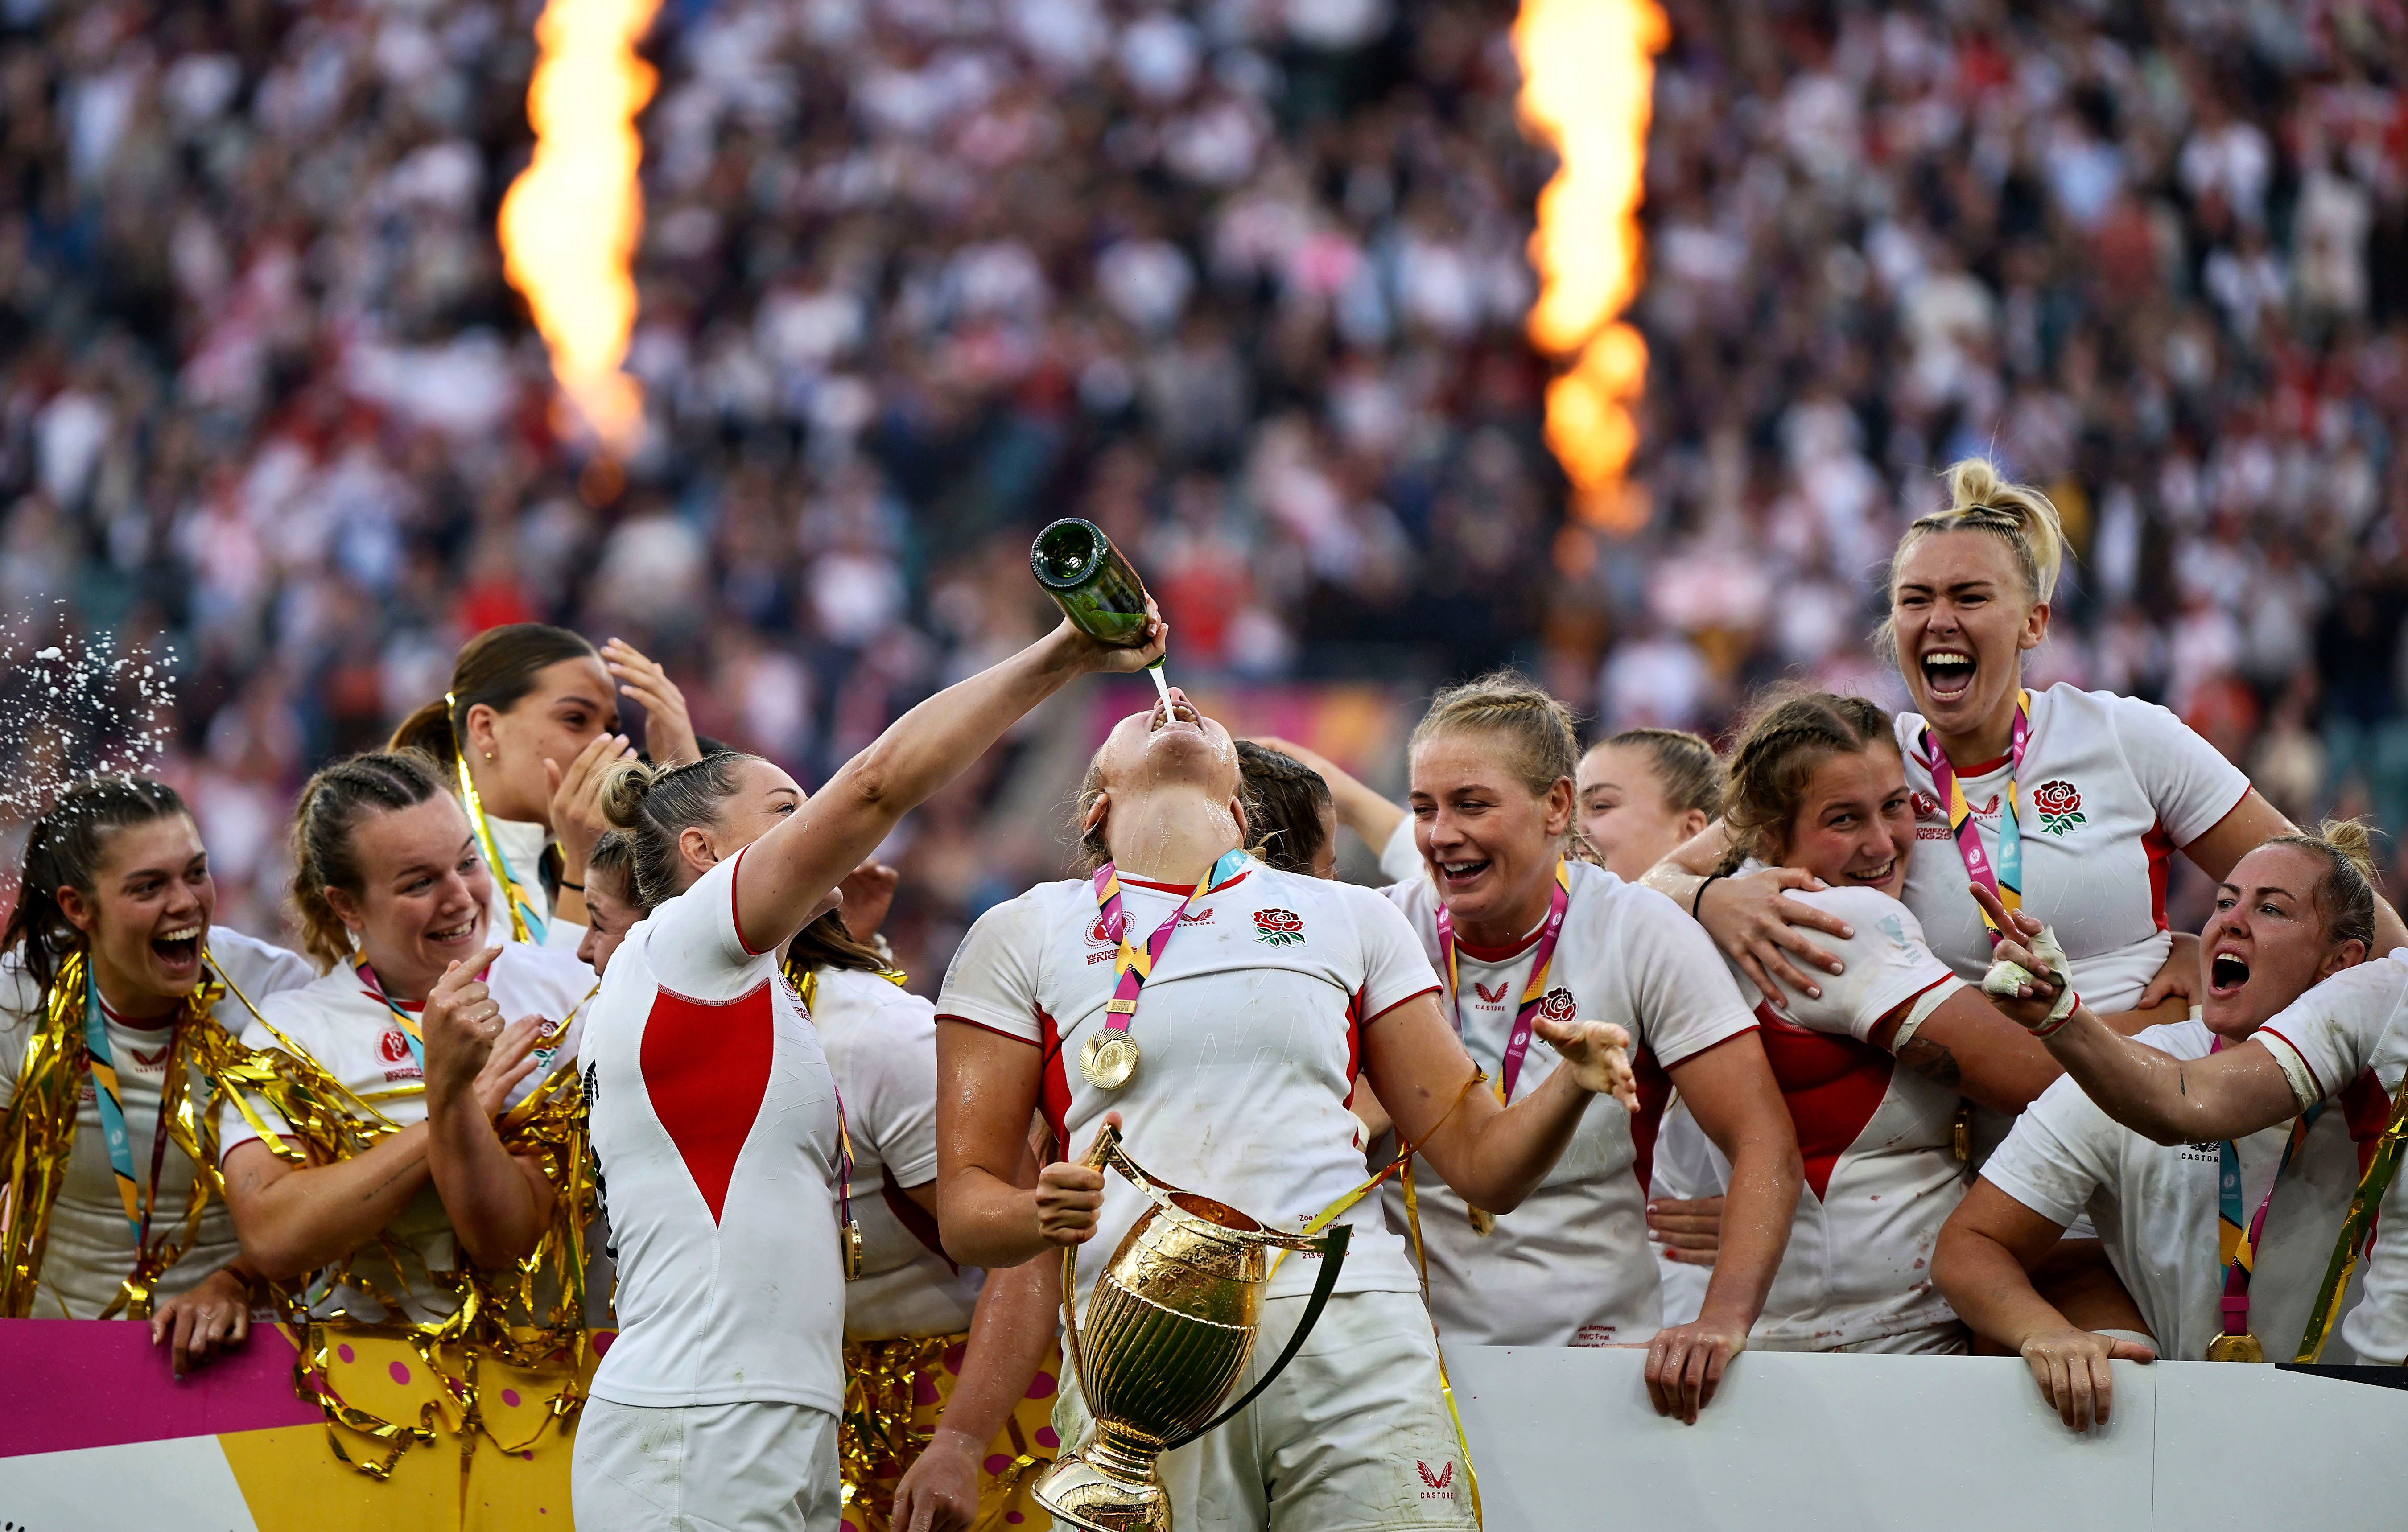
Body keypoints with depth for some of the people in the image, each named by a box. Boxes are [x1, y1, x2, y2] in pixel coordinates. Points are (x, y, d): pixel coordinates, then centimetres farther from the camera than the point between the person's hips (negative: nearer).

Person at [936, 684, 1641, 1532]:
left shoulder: (1352, 919, 21)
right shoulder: (1022, 936, 15)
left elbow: (1478, 1160, 16)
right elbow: (964, 1208, 9)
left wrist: (1573, 1084, -5)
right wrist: (1041, 1214, -14)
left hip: (1354, 1340, 1)